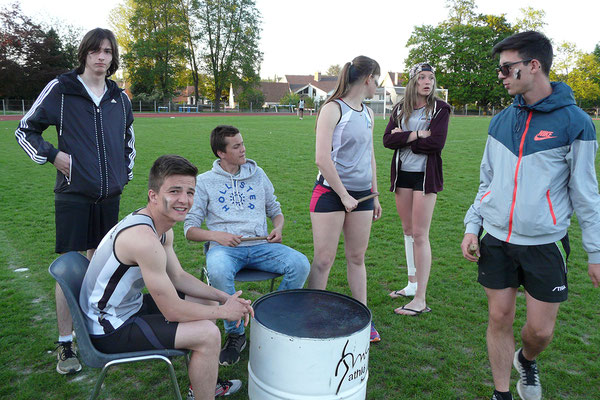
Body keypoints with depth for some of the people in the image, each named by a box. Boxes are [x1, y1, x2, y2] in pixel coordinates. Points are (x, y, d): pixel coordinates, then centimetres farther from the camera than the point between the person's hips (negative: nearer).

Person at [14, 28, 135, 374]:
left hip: (109, 195, 4)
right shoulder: (60, 89, -3)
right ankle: (66, 345, 9)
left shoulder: (119, 97, 9)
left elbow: (128, 137, 24)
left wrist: (126, 173, 15)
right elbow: (25, 130, 5)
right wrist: (53, 156, -8)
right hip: (74, 194, -4)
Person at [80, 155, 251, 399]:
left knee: (208, 303, 16)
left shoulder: (163, 230, 0)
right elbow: (173, 311, -27)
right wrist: (224, 312, -14)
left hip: (127, 307, 10)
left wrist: (224, 298, -2)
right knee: (208, 334, -19)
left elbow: (178, 277, 9)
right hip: (109, 331, -10)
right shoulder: (144, 238, -32)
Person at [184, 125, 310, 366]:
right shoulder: (205, 181, 7)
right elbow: (190, 229, 5)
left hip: (260, 245, 3)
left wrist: (278, 228, -1)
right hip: (224, 247, -2)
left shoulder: (257, 174, 16)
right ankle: (235, 334, -13)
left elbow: (275, 210, 23)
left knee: (300, 264, -24)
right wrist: (216, 235, -16)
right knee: (218, 272, -38)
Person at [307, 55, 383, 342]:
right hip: (330, 192, -6)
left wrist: (374, 195, 19)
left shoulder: (368, 113, 14)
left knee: (357, 257, 12)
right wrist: (344, 195, -13)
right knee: (323, 259, -1)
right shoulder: (333, 109, -8)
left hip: (362, 194, 6)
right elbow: (322, 158, -15)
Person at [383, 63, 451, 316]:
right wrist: (417, 134, -14)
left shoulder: (439, 109, -2)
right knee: (408, 231, 13)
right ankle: (412, 285, 28)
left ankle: (420, 300, -1)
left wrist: (403, 138, -9)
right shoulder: (400, 109, 9)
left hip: (425, 176, -5)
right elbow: (388, 140, -4)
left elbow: (437, 143, -16)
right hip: (402, 174, 5)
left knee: (420, 234, -7)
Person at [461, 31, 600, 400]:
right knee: (500, 319, 9)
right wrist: (472, 225, 4)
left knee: (541, 329, 5)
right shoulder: (502, 120, 6)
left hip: (545, 243, -3)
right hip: (496, 239, 3)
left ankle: (526, 360, 39)